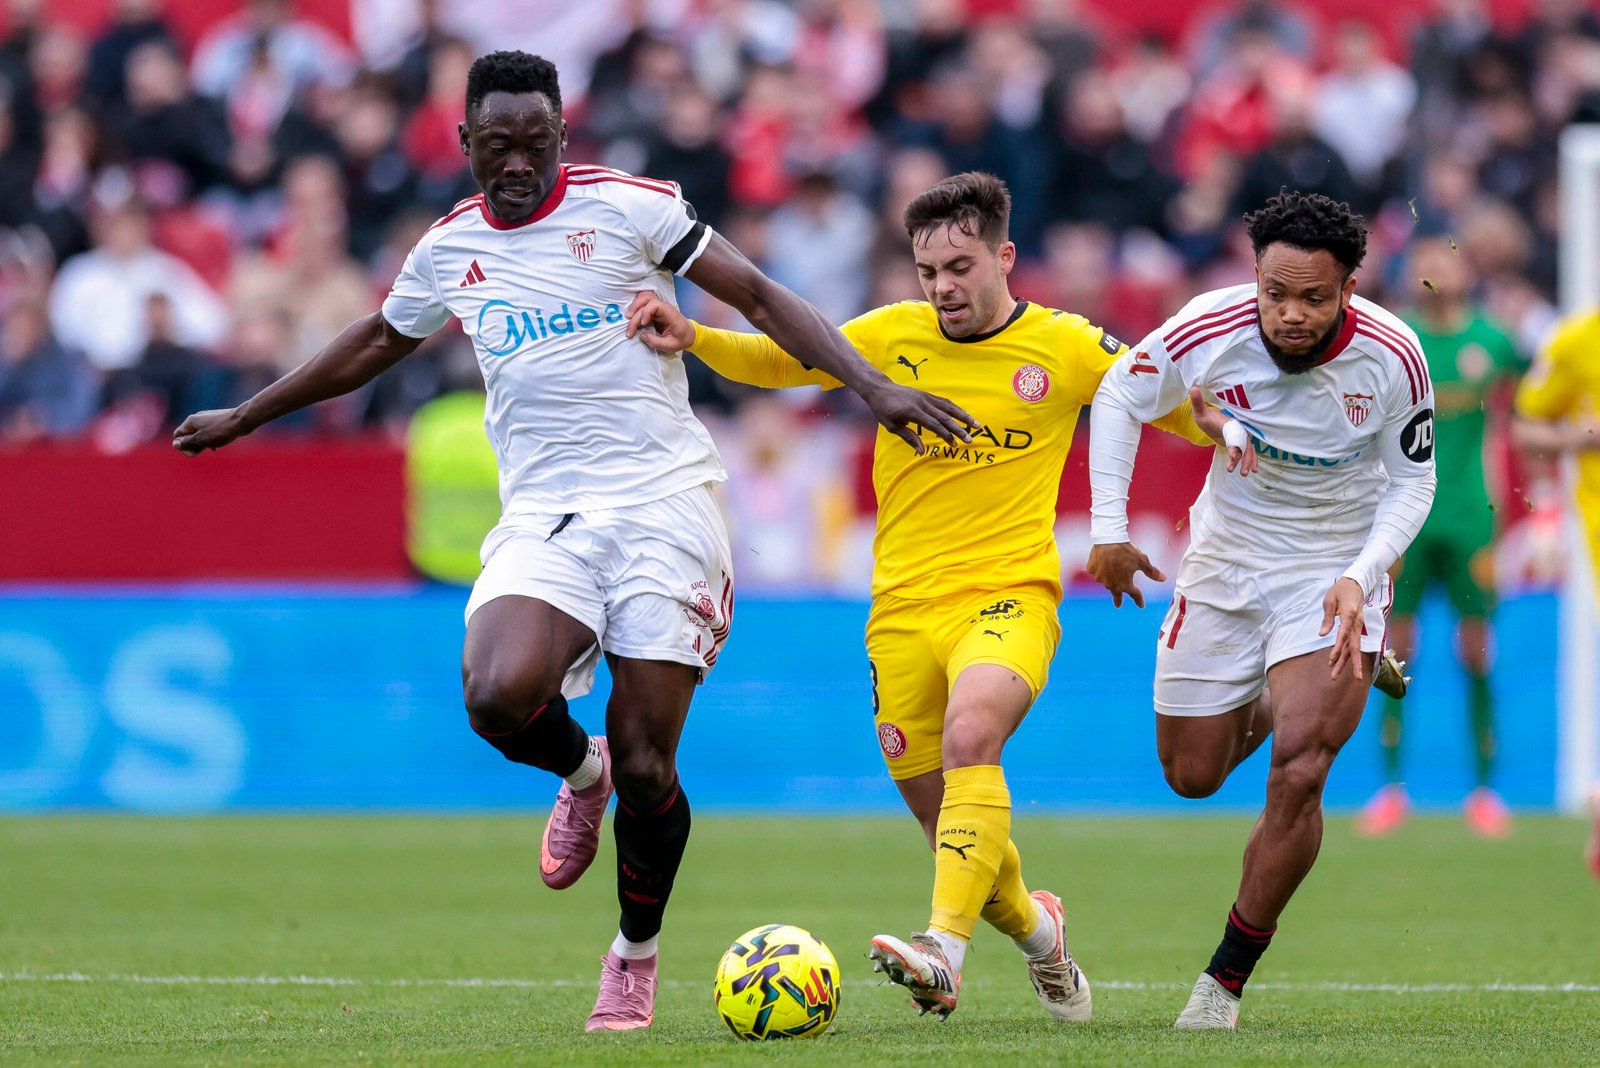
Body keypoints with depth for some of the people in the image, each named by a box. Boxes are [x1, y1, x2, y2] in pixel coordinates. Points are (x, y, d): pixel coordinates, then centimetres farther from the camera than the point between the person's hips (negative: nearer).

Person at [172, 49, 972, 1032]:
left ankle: (637, 953, 18)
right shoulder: (449, 251, 12)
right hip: (542, 518, 3)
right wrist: (246, 416, 39)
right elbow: (373, 346, 31)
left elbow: (760, 297, 0)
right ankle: (580, 771, 10)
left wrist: (872, 386, -11)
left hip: (663, 503, -3)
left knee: (644, 763, -8)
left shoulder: (626, 207, -1)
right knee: (500, 695, -27)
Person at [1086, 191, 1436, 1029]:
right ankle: (1262, 708, 48)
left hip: (1334, 573, -2)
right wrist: (1108, 528, -8)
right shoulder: (1211, 331, -22)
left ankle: (1227, 977, -7)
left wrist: (1359, 577, -22)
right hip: (1225, 562, 2)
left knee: (1297, 774, -20)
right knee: (1191, 777, 11)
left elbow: (1411, 481, -7)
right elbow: (1120, 397, -3)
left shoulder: (1391, 357, -22)